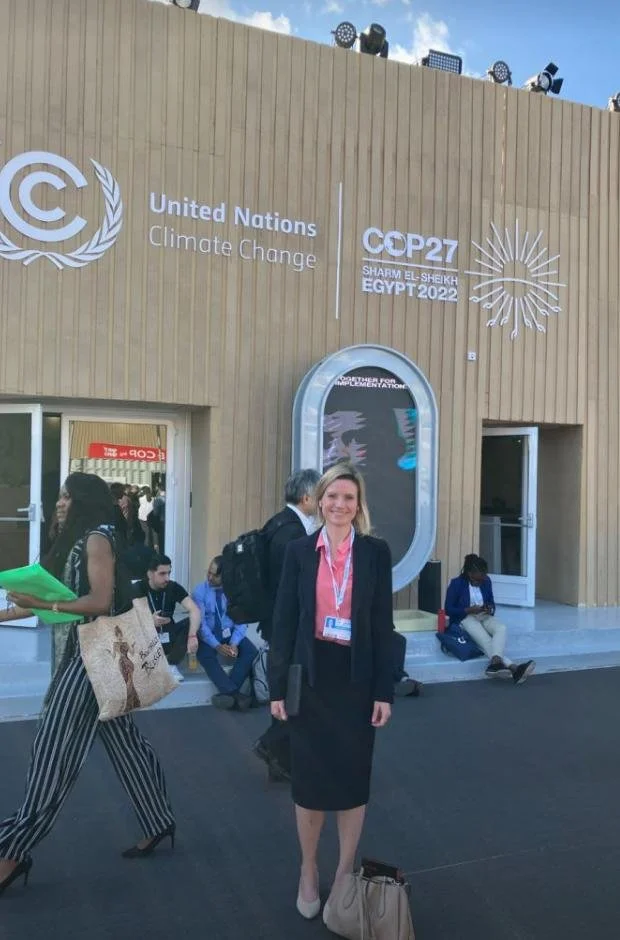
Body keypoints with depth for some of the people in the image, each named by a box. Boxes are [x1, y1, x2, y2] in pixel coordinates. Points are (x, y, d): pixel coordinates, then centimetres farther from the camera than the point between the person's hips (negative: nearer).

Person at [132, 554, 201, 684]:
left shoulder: (174, 587, -8)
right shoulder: (138, 589, -14)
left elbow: (195, 611, -19)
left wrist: (192, 636, -36)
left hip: (168, 637, 3)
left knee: (194, 623, -19)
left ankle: (171, 664, -5)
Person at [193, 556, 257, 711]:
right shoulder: (199, 592, -8)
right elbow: (200, 623, -15)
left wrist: (234, 643, -22)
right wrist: (217, 645, -26)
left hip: (230, 633, 2)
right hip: (207, 635, -2)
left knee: (251, 652, -23)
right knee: (206, 656, -33)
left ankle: (227, 693, -27)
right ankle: (234, 694, -34)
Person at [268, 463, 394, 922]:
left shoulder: (376, 551, -3)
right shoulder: (300, 551, -1)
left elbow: (383, 623, -2)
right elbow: (284, 620, 0)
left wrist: (385, 690, -5)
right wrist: (278, 686, -2)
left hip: (357, 678, 0)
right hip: (310, 676, 1)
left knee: (353, 777, 10)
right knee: (309, 777, 11)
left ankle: (345, 873, 30)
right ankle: (308, 872, 32)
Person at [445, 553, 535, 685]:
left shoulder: (486, 581, 7)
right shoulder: (456, 583, -7)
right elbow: (448, 609, -7)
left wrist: (490, 609, -7)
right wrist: (469, 610, -19)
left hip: (485, 616, 4)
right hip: (465, 618, -4)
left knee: (501, 628, -32)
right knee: (486, 641, -34)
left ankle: (495, 663, -57)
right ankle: (513, 668, -53)